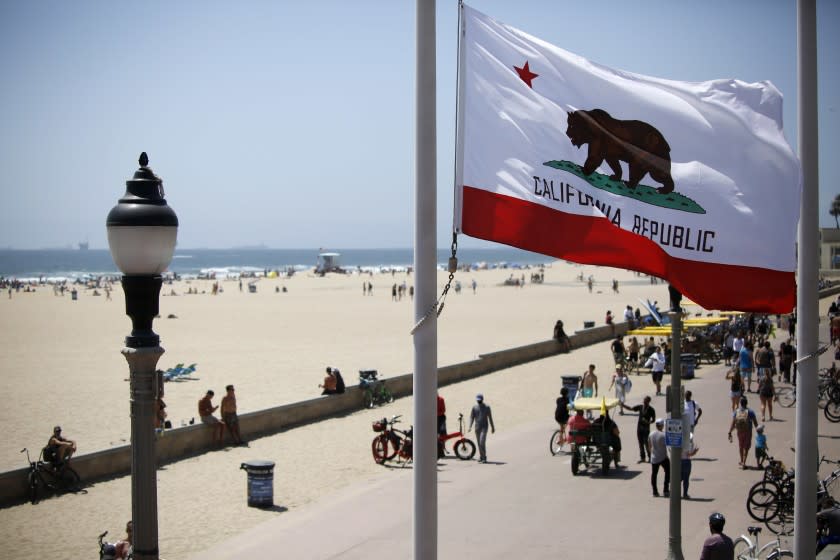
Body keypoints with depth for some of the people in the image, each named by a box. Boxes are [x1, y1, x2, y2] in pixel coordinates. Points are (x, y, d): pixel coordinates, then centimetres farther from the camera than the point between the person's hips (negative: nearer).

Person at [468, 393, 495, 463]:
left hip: (484, 427, -3)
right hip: (477, 427, 3)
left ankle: (484, 457, -14)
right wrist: (470, 427, -9)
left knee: (482, 442, -16)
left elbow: (490, 417, 9)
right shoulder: (474, 408, 6)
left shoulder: (486, 407, 2)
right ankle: (481, 456, 20)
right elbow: (471, 417, 4)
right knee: (479, 443, 8)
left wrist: (492, 427, 12)